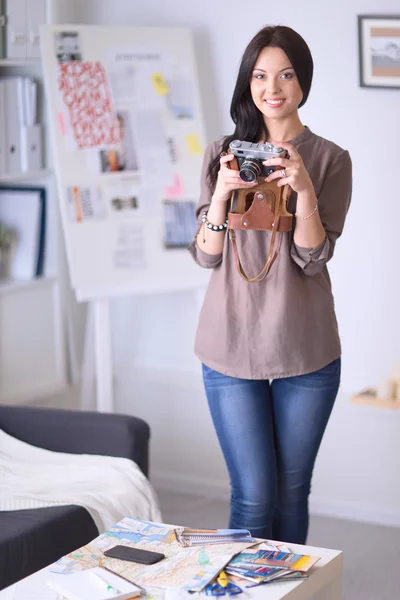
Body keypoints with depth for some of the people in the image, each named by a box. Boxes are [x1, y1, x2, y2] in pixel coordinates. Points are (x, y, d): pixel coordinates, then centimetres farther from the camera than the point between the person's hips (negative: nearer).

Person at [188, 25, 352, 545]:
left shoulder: (330, 160, 0)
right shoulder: (224, 154, 4)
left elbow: (314, 258, -8)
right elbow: (206, 256, 0)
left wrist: (304, 189, -23)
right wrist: (222, 192, -17)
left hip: (306, 351, 0)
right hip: (232, 348, 0)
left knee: (291, 492, 11)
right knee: (253, 496, 1)